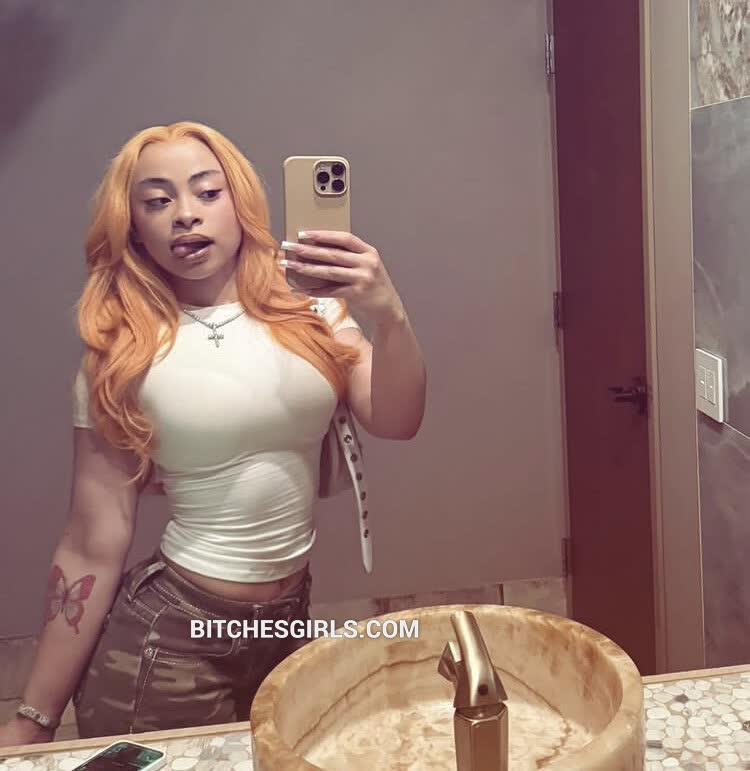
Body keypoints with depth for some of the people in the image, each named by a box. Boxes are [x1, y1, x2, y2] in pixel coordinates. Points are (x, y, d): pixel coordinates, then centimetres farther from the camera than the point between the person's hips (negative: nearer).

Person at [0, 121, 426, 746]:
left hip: (289, 619, 3)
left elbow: (396, 422, -14)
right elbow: (93, 550, -8)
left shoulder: (311, 314, -1)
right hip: (167, 636, -3)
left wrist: (389, 318, -33)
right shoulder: (122, 355, -9)